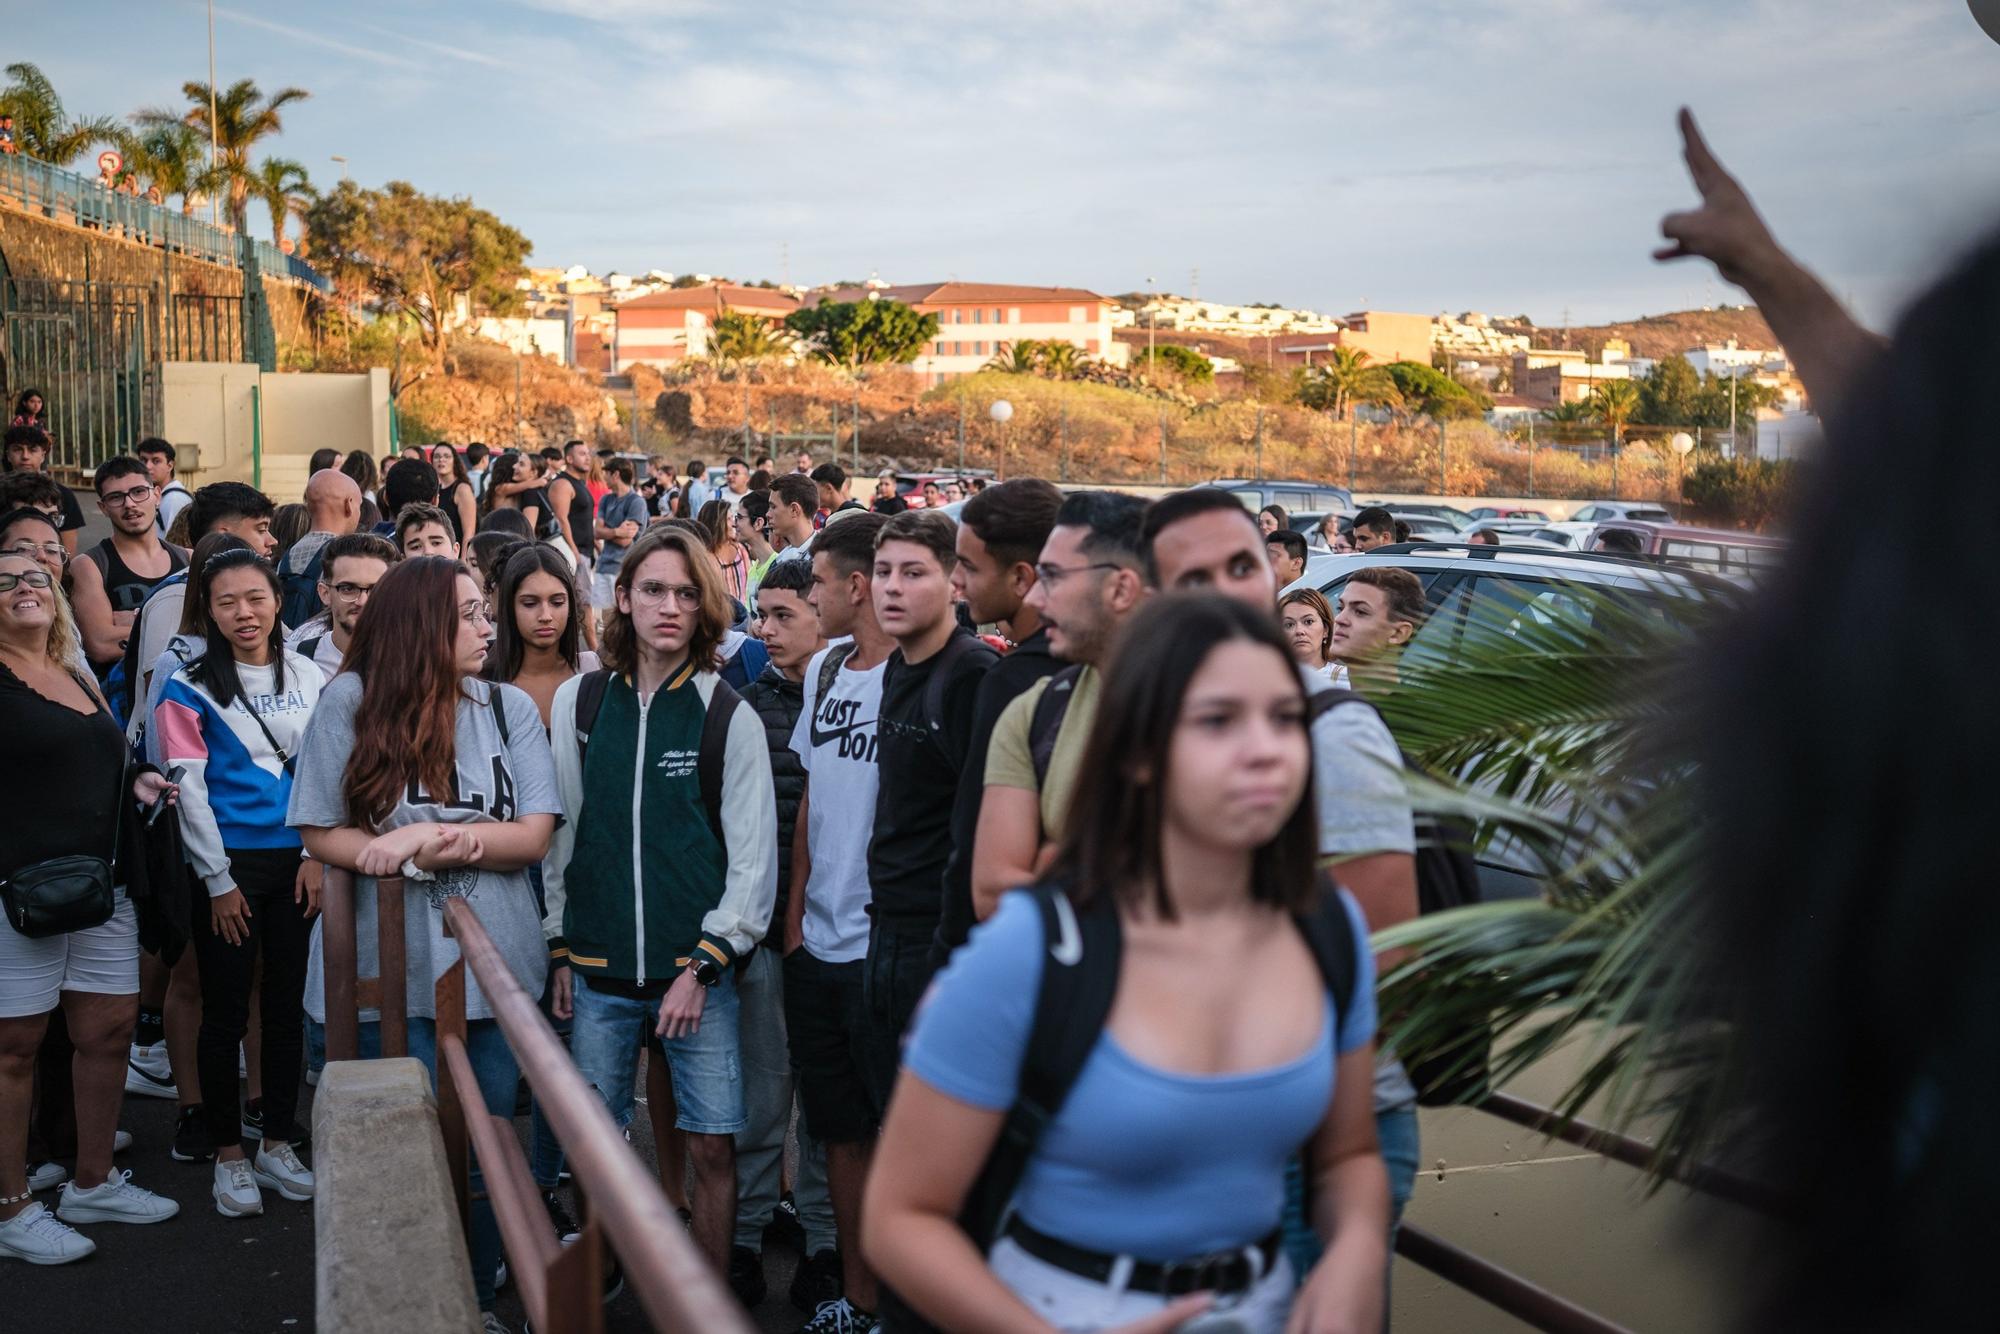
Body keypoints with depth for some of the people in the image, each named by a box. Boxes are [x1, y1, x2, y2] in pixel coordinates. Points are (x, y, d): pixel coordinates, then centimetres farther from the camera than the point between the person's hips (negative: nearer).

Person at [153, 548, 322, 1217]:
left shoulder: (308, 677, 7)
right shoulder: (190, 687, -4)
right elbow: (189, 790, -6)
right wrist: (218, 881, -9)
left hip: (295, 862, 3)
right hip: (229, 865, -3)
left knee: (287, 1005, 10)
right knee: (226, 1011, 3)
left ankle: (277, 1146, 22)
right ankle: (228, 1155, 16)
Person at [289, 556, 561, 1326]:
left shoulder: (510, 706, 2)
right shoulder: (350, 701, -4)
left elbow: (534, 836, -3)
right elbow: (320, 835, -5)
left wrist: (426, 837, -18)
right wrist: (468, 843, -17)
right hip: (393, 968, -2)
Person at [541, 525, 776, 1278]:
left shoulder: (730, 716, -2)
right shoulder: (576, 703, 5)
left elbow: (754, 857, -2)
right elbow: (558, 833, 9)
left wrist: (703, 966, -7)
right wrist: (560, 952, 8)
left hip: (697, 969, -2)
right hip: (598, 969, 2)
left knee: (712, 1146, 1)